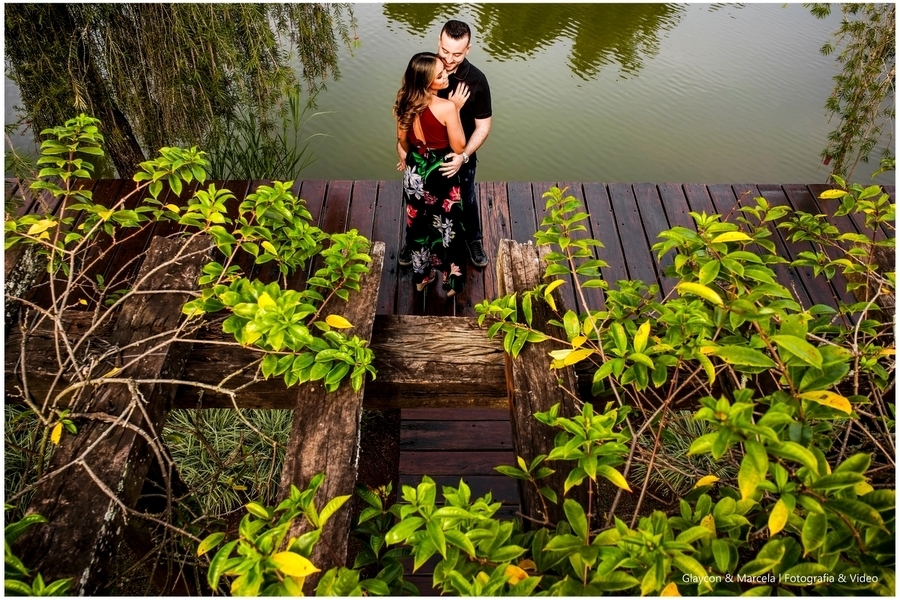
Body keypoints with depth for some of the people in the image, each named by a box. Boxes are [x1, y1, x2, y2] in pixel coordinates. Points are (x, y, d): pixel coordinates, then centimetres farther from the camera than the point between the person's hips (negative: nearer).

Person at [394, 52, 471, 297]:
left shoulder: (405, 102, -9)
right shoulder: (446, 107, -27)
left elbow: (402, 141, 6)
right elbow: (459, 147, -17)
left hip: (414, 174, 5)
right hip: (442, 176, -5)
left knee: (418, 226, 23)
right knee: (447, 229, 15)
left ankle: (421, 276, 42)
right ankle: (451, 282, 33)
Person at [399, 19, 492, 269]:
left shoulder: (476, 80, -21)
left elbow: (483, 126, -16)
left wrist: (464, 156, -30)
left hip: (460, 155, -1)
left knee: (466, 200, 20)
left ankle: (474, 240, 48)